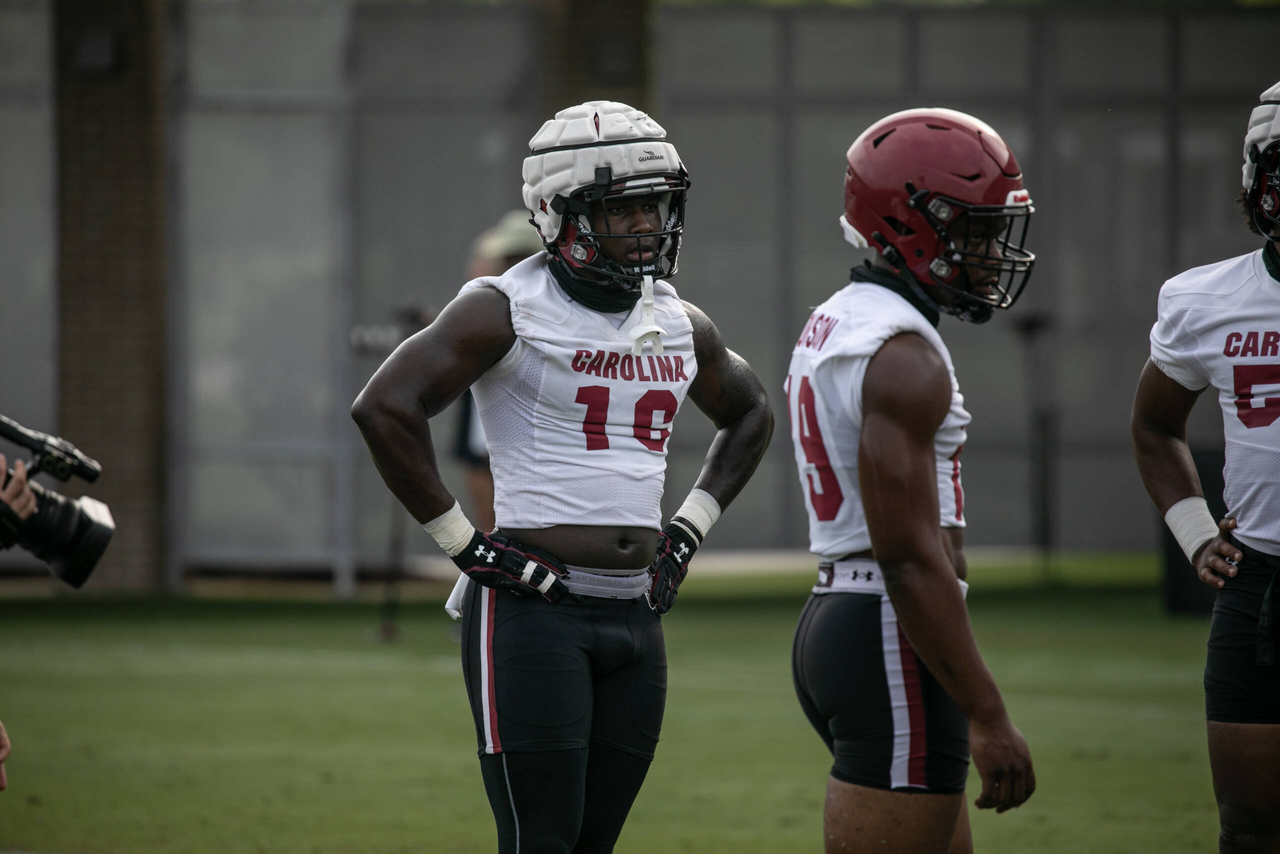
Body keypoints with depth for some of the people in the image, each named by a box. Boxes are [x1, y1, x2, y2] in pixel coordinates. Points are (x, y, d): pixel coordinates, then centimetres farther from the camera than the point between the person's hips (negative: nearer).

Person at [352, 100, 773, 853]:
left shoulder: (680, 327, 13)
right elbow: (384, 406, -16)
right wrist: (462, 542, -13)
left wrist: (692, 526, 18)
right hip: (535, 607, -7)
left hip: (636, 618, 7)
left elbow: (749, 415, 32)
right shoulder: (508, 311, -7)